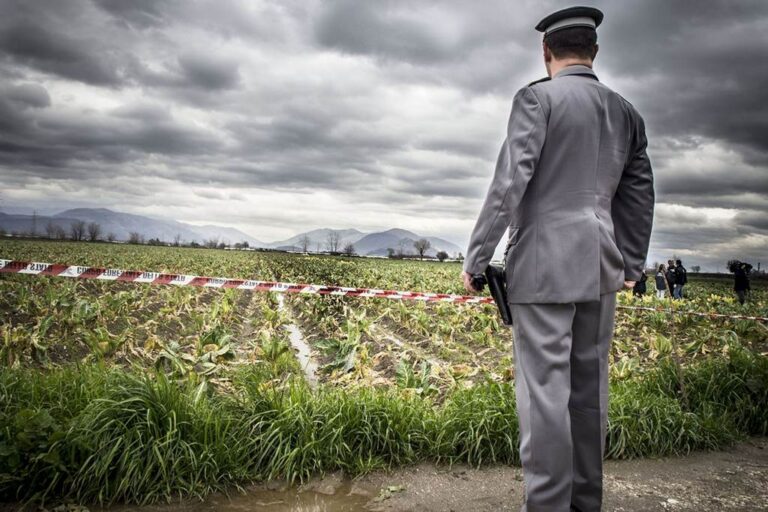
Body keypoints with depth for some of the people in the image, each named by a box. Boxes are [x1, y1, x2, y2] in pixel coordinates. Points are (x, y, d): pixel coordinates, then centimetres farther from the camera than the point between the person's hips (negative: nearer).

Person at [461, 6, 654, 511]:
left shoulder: (537, 97, -4)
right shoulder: (626, 112, 14)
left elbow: (509, 181, -13)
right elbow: (640, 195, 17)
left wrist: (475, 258, -8)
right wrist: (631, 265, 26)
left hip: (545, 266, -6)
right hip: (600, 269, 6)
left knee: (545, 390, -3)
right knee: (588, 388, 12)